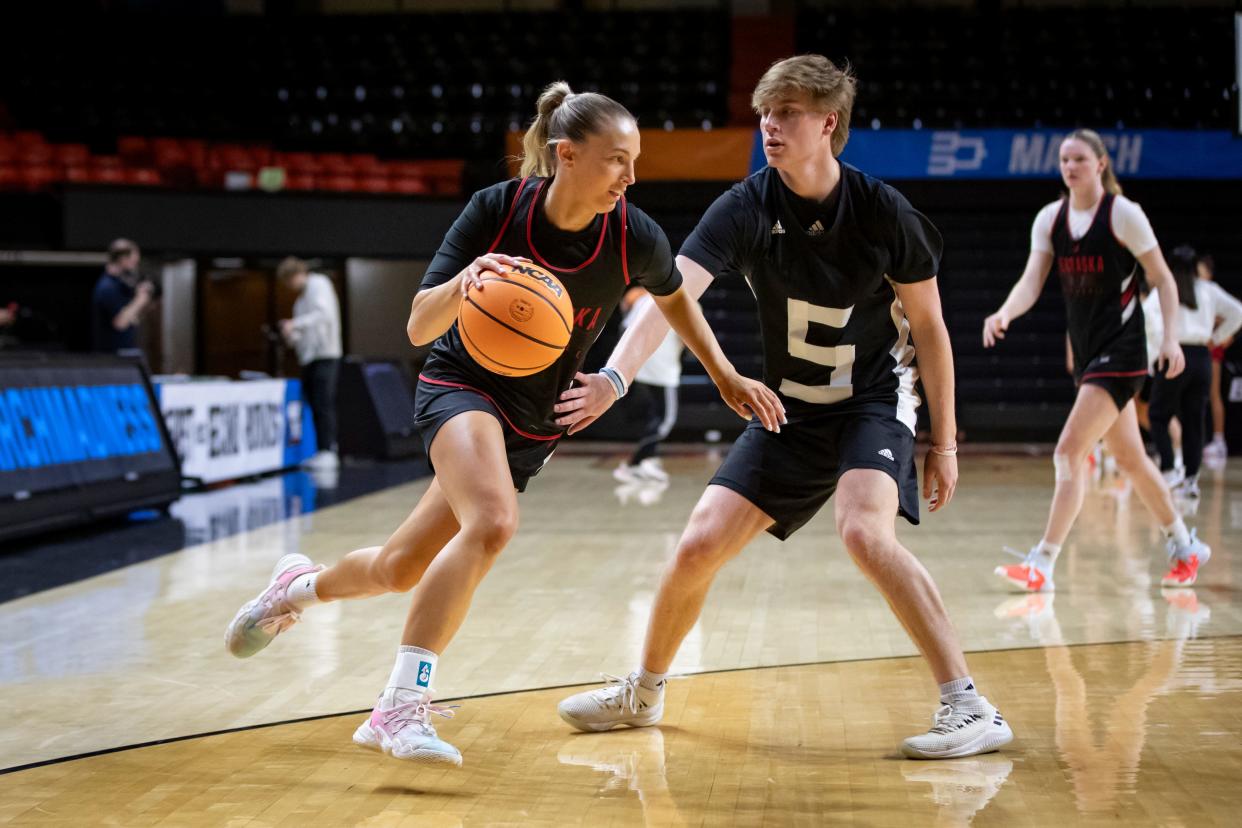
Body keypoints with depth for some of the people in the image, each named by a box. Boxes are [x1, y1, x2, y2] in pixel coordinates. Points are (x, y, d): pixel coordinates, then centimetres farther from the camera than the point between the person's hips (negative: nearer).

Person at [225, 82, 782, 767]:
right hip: (461, 383, -4)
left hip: (535, 423, 4)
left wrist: (726, 376, 11)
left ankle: (301, 584, 39)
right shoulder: (497, 208, -19)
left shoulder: (635, 237, -15)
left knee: (401, 569, 5)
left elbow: (675, 299, 10)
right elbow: (418, 327, -19)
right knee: (493, 523, -33)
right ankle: (401, 707, -26)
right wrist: (462, 284, -39)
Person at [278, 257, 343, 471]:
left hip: (324, 356, -9)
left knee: (324, 405, -15)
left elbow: (323, 313, -19)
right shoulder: (301, 296, 23)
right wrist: (291, 336, 4)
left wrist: (295, 324, -24)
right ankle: (322, 452, 7)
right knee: (315, 406, 5)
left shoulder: (318, 284, -3)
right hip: (308, 357, 9)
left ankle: (328, 452, -19)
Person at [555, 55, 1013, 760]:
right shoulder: (746, 210, -13)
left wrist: (945, 442, -2)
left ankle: (972, 708, -23)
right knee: (699, 546, -1)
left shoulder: (883, 212, -15)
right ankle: (644, 692, 25)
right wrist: (614, 375, -45)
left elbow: (929, 327, -3)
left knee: (864, 530, -31)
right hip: (788, 412, 4)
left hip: (875, 403, -3)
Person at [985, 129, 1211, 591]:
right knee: (1129, 459, 16)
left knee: (1070, 451, -16)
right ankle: (1185, 546, 33)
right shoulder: (1049, 220, 6)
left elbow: (1163, 280, -3)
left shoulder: (1123, 213, -8)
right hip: (1086, 353, 7)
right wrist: (1005, 314, -24)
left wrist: (1170, 338, -13)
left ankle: (1042, 565, -15)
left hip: (1121, 351, -7)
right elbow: (1031, 282, -4)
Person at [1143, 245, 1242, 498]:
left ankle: (1168, 470, -6)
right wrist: (1217, 338, 16)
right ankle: (1191, 478, 5)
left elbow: (1148, 311, -18)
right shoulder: (1208, 290, 9)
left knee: (1159, 416, 9)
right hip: (1202, 358, 3)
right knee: (1194, 422, 9)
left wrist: (1156, 337, -7)